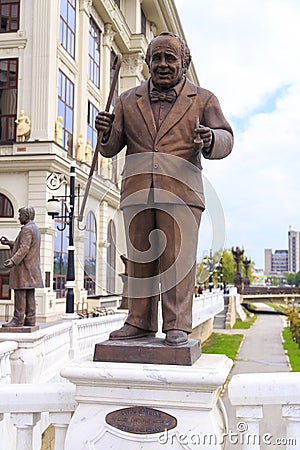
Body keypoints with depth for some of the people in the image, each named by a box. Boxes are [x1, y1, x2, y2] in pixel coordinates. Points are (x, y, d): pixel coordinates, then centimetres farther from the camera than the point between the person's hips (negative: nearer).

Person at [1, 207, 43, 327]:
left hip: (23, 267, -10)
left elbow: (24, 248, -23)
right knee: (29, 295, 9)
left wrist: (13, 261, -29)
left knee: (20, 294, -8)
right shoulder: (35, 229, 19)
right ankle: (30, 319, 9)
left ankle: (18, 320, -8)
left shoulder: (27, 229, -13)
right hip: (31, 268, 10)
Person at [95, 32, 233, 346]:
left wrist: (210, 139, -20)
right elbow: (110, 148, 14)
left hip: (180, 191, -2)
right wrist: (106, 132, -9)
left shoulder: (203, 100, 12)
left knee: (177, 258, -6)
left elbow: (225, 141, 4)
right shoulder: (128, 101, 17)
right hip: (137, 191, 3)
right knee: (139, 258, 4)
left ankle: (177, 326, 1)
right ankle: (140, 322, 11)